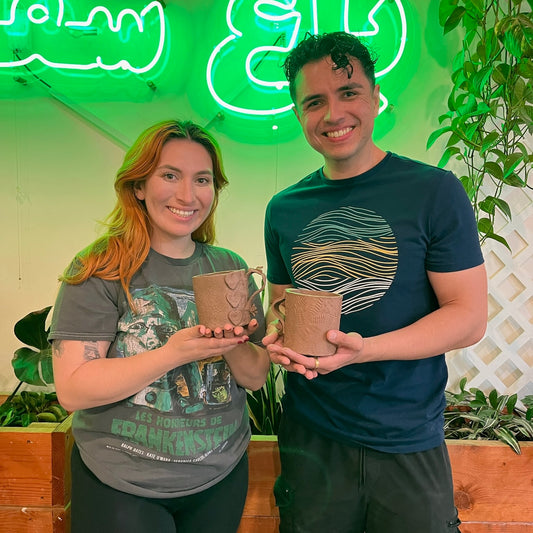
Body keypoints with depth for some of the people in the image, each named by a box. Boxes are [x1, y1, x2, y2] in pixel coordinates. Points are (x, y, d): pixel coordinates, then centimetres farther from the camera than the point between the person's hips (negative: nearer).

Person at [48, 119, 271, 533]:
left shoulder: (231, 269, -1)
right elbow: (72, 390, -18)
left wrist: (233, 347, -21)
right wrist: (174, 353, -29)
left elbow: (256, 377, 0)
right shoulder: (99, 270, -12)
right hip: (120, 486, -4)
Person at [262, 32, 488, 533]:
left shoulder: (434, 191, -9)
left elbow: (469, 316, -11)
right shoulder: (284, 209, 2)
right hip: (310, 436, 3)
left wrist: (363, 349, -25)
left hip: (409, 442, -2)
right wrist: (277, 335, -11)